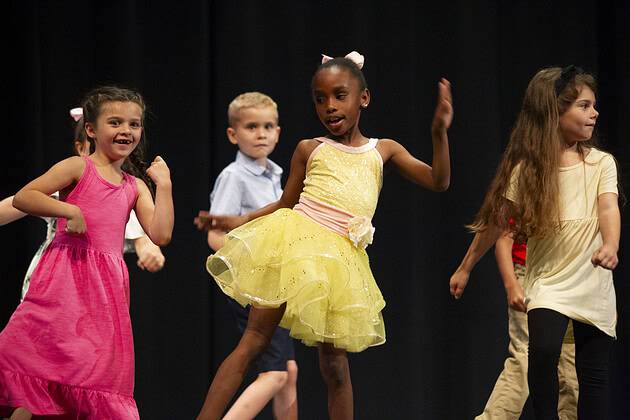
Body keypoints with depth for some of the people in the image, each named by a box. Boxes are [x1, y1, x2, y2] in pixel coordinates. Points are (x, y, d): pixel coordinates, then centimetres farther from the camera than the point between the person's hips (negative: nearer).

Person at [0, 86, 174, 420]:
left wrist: (163, 184, 5)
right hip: (66, 279, -6)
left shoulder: (135, 187, 17)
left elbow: (160, 235, 5)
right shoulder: (78, 168, 2)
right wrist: (68, 210, -16)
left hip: (108, 286, 6)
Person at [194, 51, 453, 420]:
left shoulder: (384, 151, 14)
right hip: (294, 241, -1)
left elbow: (438, 182, 9)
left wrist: (440, 132, -5)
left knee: (334, 364, 4)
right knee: (254, 341, -8)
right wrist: (238, 221, 5)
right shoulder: (310, 150, 11)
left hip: (340, 260, 1)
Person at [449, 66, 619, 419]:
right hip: (548, 280, -2)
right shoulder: (527, 169, -2)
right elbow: (497, 222, 6)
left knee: (594, 372, 4)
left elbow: (609, 208, -14)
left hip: (593, 283, 2)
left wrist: (610, 246, -36)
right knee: (543, 350, -25)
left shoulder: (601, 163, 1)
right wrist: (466, 268, 12)